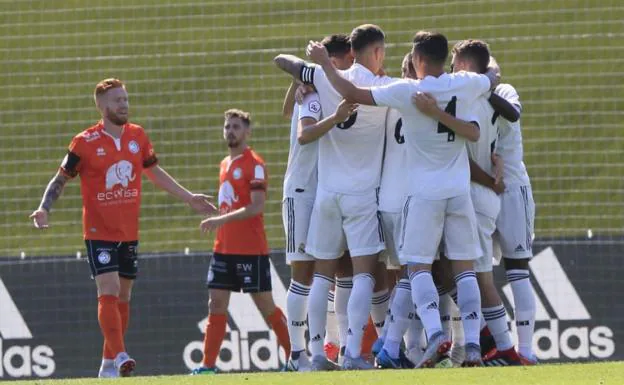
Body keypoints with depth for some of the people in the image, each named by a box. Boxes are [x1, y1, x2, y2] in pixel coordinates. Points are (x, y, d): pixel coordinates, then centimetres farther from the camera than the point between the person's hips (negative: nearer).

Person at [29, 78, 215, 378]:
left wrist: (188, 198, 19)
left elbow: (154, 173, 19)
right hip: (99, 231, -5)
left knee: (123, 296, 8)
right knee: (109, 292, -17)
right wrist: (44, 209, -16)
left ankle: (109, 363, 15)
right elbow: (61, 179, -1)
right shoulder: (85, 142, -8)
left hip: (129, 232, 5)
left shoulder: (137, 136, 5)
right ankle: (119, 356, -23)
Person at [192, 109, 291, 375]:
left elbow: (256, 207, -20)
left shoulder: (254, 164, -10)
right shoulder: (225, 164, 15)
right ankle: (208, 364, 0)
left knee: (265, 305, -2)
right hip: (224, 248, 7)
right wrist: (217, 220, 11)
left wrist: (222, 220, -26)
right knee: (216, 305, 1)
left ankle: (294, 355, 9)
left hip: (251, 250, -7)